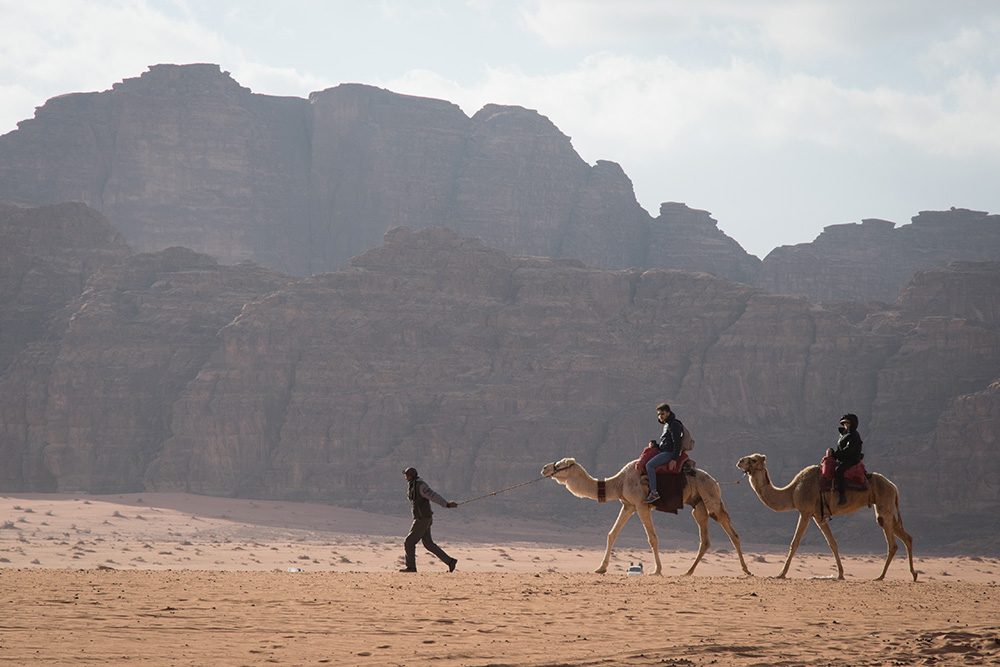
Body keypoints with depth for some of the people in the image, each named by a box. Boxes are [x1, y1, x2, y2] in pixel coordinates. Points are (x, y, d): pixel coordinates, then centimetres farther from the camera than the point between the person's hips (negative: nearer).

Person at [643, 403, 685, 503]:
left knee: (649, 465, -27)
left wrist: (674, 459, -24)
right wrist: (654, 444, 9)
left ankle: (654, 492, -33)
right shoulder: (667, 425, 22)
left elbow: (677, 443, -18)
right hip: (665, 452, 11)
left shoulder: (674, 425, -10)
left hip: (669, 453, -11)